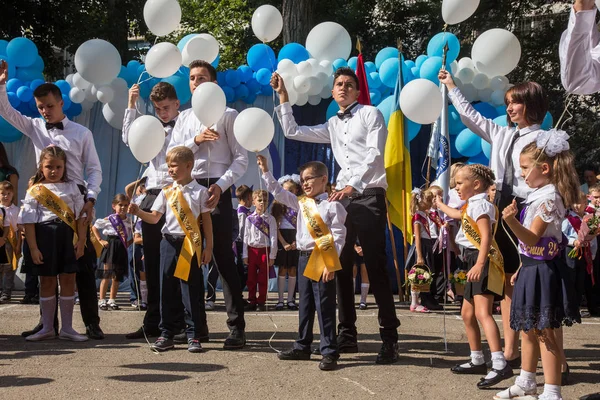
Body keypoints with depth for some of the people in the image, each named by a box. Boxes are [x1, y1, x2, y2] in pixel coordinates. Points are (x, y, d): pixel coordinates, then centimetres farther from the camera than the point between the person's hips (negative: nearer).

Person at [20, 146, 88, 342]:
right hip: (44, 238, -2)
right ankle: (47, 327, 16)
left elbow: (80, 217, 4)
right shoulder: (35, 191, 0)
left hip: (68, 238, 2)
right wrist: (33, 248, -11)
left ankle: (67, 328, 11)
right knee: (47, 281, 7)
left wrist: (81, 241, -5)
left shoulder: (72, 188, 7)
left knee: (68, 280, 3)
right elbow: (29, 221, -4)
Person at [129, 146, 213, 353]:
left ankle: (194, 335, 6)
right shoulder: (166, 192, 9)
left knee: (192, 290, -1)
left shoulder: (200, 192, 1)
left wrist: (208, 246, -1)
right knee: (167, 289, 4)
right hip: (169, 242, 3)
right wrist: (139, 212, -10)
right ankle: (166, 334, 12)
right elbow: (154, 218, 8)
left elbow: (206, 221, 3)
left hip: (191, 245, -3)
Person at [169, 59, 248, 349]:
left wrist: (220, 186, -16)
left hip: (216, 190, -5)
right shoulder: (184, 118, 17)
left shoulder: (227, 115, 2)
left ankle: (237, 327, -2)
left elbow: (240, 159, -4)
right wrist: (195, 141, -8)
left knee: (223, 258, -7)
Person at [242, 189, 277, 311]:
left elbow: (273, 237, -2)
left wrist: (272, 255, -5)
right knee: (251, 278, 7)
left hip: (265, 250, -2)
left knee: (263, 279, 4)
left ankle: (261, 302, 13)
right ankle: (252, 301, 17)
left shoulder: (270, 219, -2)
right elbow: (246, 237, 7)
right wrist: (245, 255, 4)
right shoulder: (249, 219, 5)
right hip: (252, 250, 2)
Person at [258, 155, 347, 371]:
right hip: (304, 258, 7)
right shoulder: (301, 203, 12)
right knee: (305, 305, 14)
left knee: (325, 307, -5)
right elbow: (279, 193, 17)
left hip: (323, 260, -7)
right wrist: (265, 171, 10)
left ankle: (329, 352, 0)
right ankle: (302, 347, 23)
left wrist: (331, 264, -19)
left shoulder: (332, 206, -8)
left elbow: (338, 237, -13)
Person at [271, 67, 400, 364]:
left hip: (369, 195, -6)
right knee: (341, 266, 3)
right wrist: (283, 98, 17)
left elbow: (374, 154, -10)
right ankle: (347, 334, 10)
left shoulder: (370, 114, 3)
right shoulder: (332, 125, 22)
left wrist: (353, 186, -21)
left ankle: (389, 337, -7)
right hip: (343, 196, 7)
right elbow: (292, 132, 23)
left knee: (376, 267, -10)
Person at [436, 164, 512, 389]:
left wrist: (479, 264, -35)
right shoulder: (471, 206, 20)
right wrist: (440, 205, 60)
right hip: (475, 261, 11)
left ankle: (500, 365, -36)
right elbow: (459, 215, 45)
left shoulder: (480, 204, -12)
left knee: (482, 312, -24)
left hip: (484, 261, -11)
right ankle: (477, 361, 28)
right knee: (467, 313, 18)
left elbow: (486, 236, -24)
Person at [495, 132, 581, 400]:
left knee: (545, 332, -6)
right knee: (529, 327, 18)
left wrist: (511, 221, -39)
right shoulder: (540, 195, 13)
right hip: (532, 268, 10)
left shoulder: (548, 198, -18)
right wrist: (523, 268, 22)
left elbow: (533, 238, -24)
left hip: (542, 271, -10)